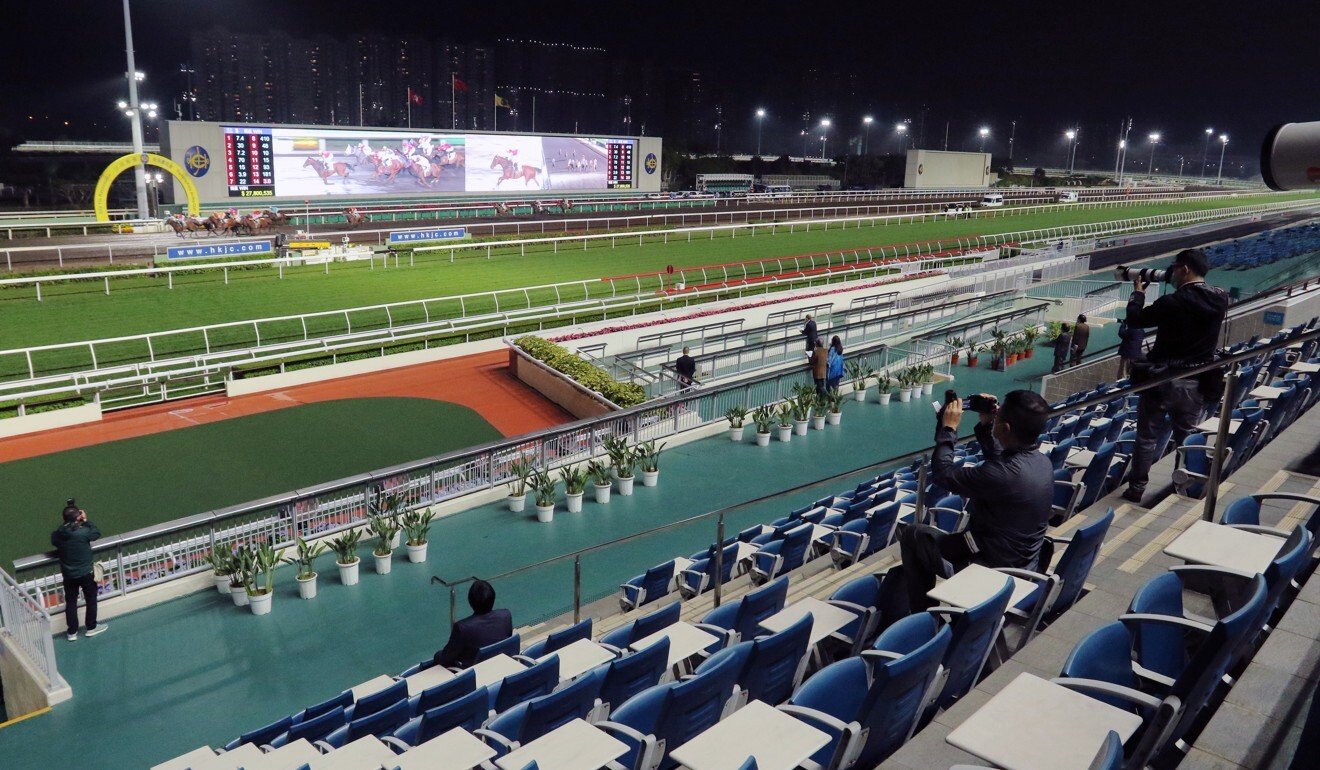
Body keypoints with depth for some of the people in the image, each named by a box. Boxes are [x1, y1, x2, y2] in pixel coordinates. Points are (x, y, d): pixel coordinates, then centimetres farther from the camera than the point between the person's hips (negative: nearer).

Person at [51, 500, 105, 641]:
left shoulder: (57, 535, -12)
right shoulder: (83, 532, -24)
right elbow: (97, 533, -5)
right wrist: (86, 520, -3)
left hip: (68, 575, 4)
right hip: (86, 573, -3)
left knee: (70, 602, 14)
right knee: (91, 599, 16)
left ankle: (72, 632, 22)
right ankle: (91, 627, 26)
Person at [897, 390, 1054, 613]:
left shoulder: (1004, 474, -34)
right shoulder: (1042, 461, -6)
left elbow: (941, 474, -21)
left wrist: (949, 429, -9)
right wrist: (986, 426, 7)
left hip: (992, 567, -8)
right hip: (1023, 563, 9)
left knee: (913, 534, 8)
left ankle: (920, 614, 19)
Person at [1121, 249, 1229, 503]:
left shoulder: (1172, 302, -21)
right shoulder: (1220, 299, -5)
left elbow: (1135, 319, -11)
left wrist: (1138, 292, 3)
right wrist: (1180, 285, 13)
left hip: (1163, 380, -5)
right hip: (1198, 384, 5)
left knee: (1147, 437, 7)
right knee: (1186, 438, 19)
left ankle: (1137, 489, 15)